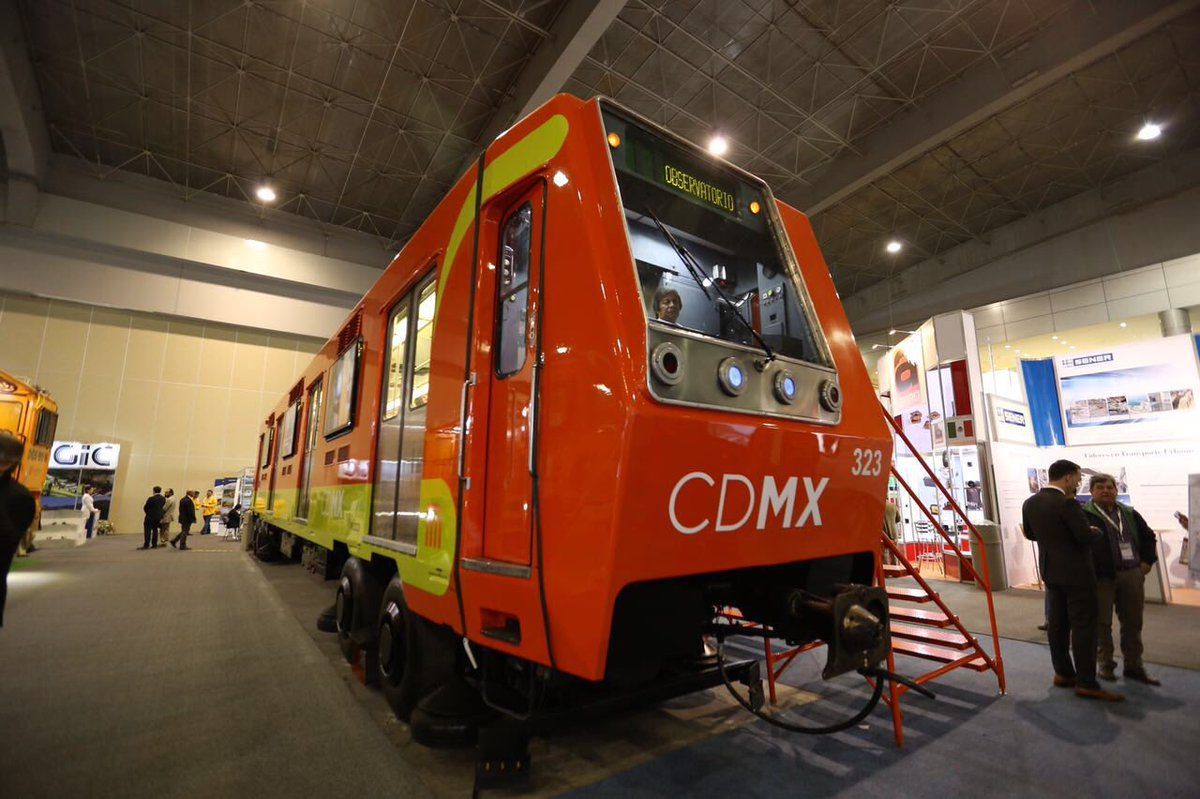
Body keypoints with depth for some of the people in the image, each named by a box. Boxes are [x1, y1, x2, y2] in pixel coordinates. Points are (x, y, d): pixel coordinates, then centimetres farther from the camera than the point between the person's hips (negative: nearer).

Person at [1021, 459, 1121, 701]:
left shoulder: (1030, 503, 4)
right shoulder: (1067, 503, -20)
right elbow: (1086, 536, -20)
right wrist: (1097, 531, 1)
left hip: (1050, 572, 7)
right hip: (1076, 572, -7)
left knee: (1058, 622, 14)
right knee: (1083, 626, -1)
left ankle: (1063, 673, 24)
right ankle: (1086, 683, 4)